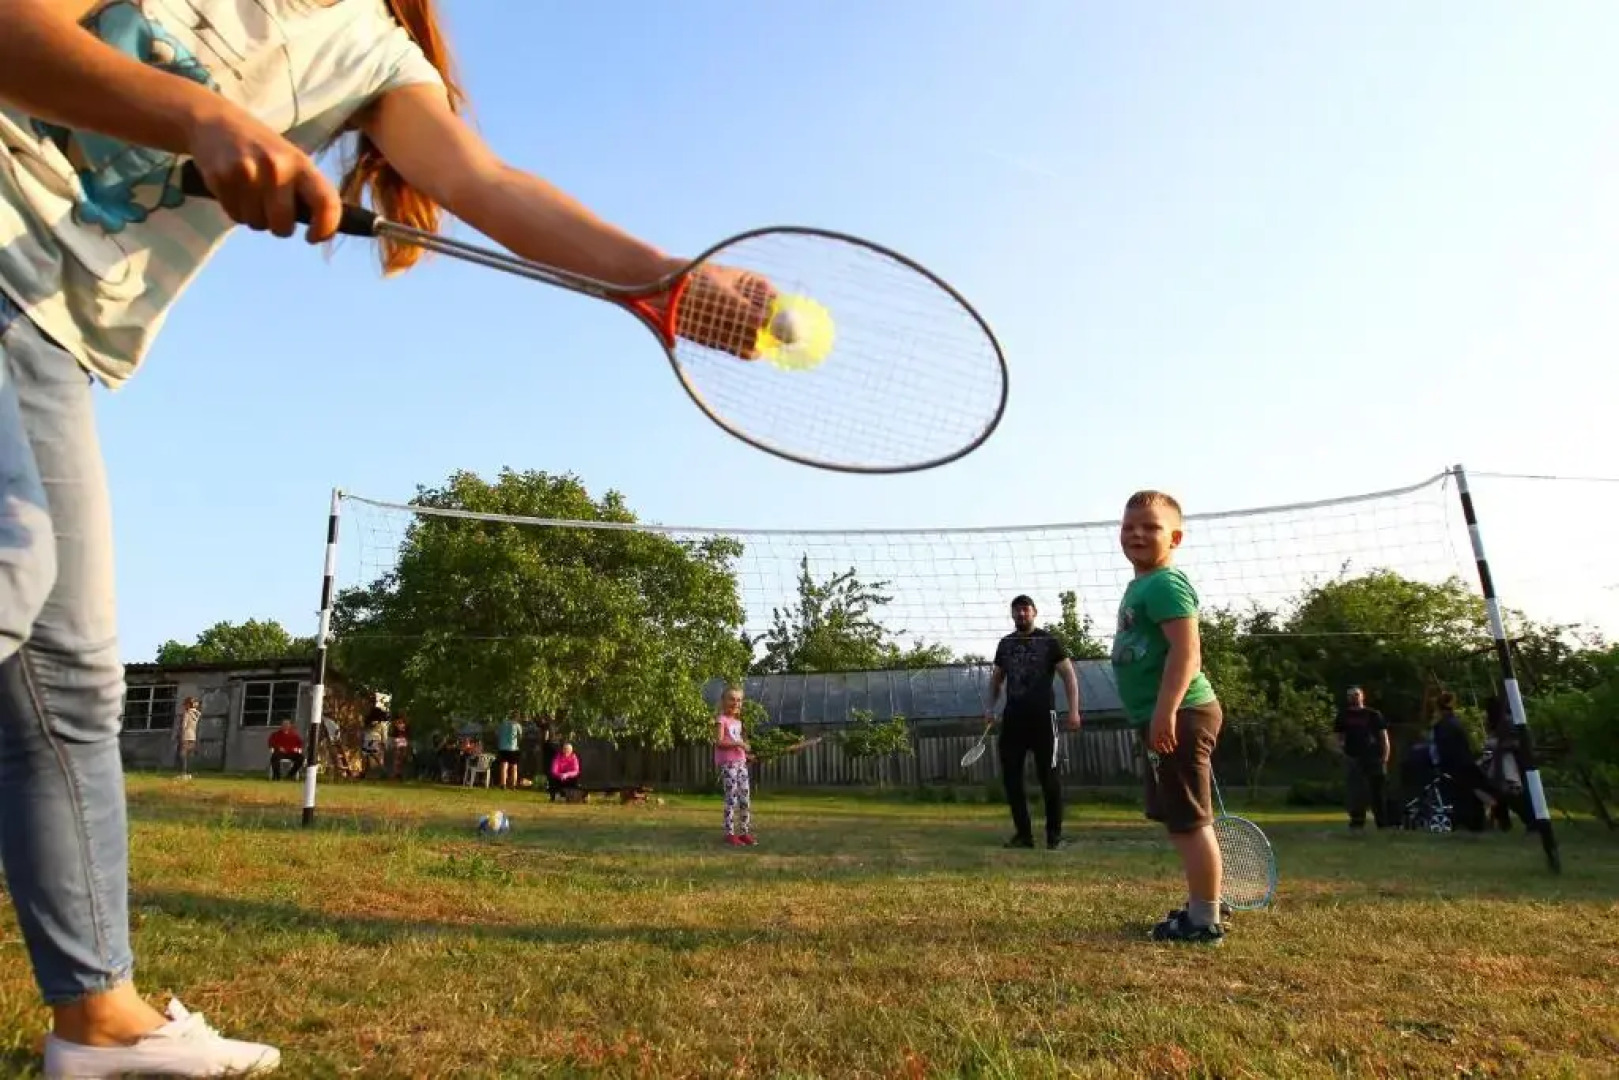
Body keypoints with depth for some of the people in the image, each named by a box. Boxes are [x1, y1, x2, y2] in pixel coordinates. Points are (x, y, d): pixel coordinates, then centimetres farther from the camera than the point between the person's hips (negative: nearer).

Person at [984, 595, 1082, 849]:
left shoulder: (1049, 640, 0)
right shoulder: (1005, 643, 13)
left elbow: (1069, 675, -2)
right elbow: (996, 678, 22)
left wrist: (1073, 710, -13)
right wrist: (991, 707, 8)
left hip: (1042, 716, -4)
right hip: (1013, 716, 5)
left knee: (1048, 776, -1)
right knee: (1011, 775, 3)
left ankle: (1054, 835, 9)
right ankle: (1023, 834, 13)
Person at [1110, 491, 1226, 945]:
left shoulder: (1165, 583, -14)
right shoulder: (1141, 584, 17)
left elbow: (1186, 651, -24)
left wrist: (1166, 711, -29)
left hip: (1179, 717, -11)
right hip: (1169, 718, 11)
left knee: (1189, 821, -3)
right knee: (1183, 820, 19)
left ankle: (1205, 921, 7)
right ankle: (1201, 905, 31)